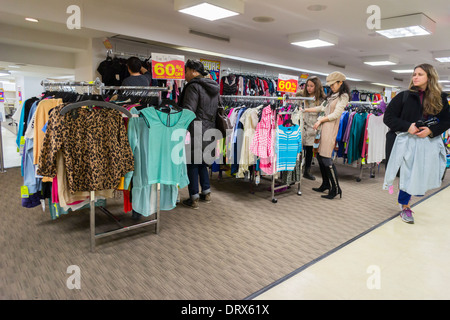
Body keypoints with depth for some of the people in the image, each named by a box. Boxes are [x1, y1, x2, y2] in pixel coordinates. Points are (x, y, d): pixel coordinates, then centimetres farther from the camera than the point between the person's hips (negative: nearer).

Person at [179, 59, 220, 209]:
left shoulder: (194, 86, -13)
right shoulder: (214, 87, 14)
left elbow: (188, 112, -20)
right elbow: (217, 110, 19)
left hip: (196, 132, -8)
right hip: (209, 130, 8)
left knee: (192, 164, 2)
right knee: (202, 162, 21)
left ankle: (194, 199, 10)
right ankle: (206, 193, 29)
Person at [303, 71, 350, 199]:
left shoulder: (343, 96, -4)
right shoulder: (332, 95, 21)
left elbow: (336, 114, -11)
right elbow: (322, 108, 23)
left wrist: (320, 120, -7)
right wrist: (305, 110, 19)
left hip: (331, 127, -8)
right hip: (325, 127, 8)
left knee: (326, 158, -12)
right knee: (320, 156, 10)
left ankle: (335, 189, -4)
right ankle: (326, 184, 23)